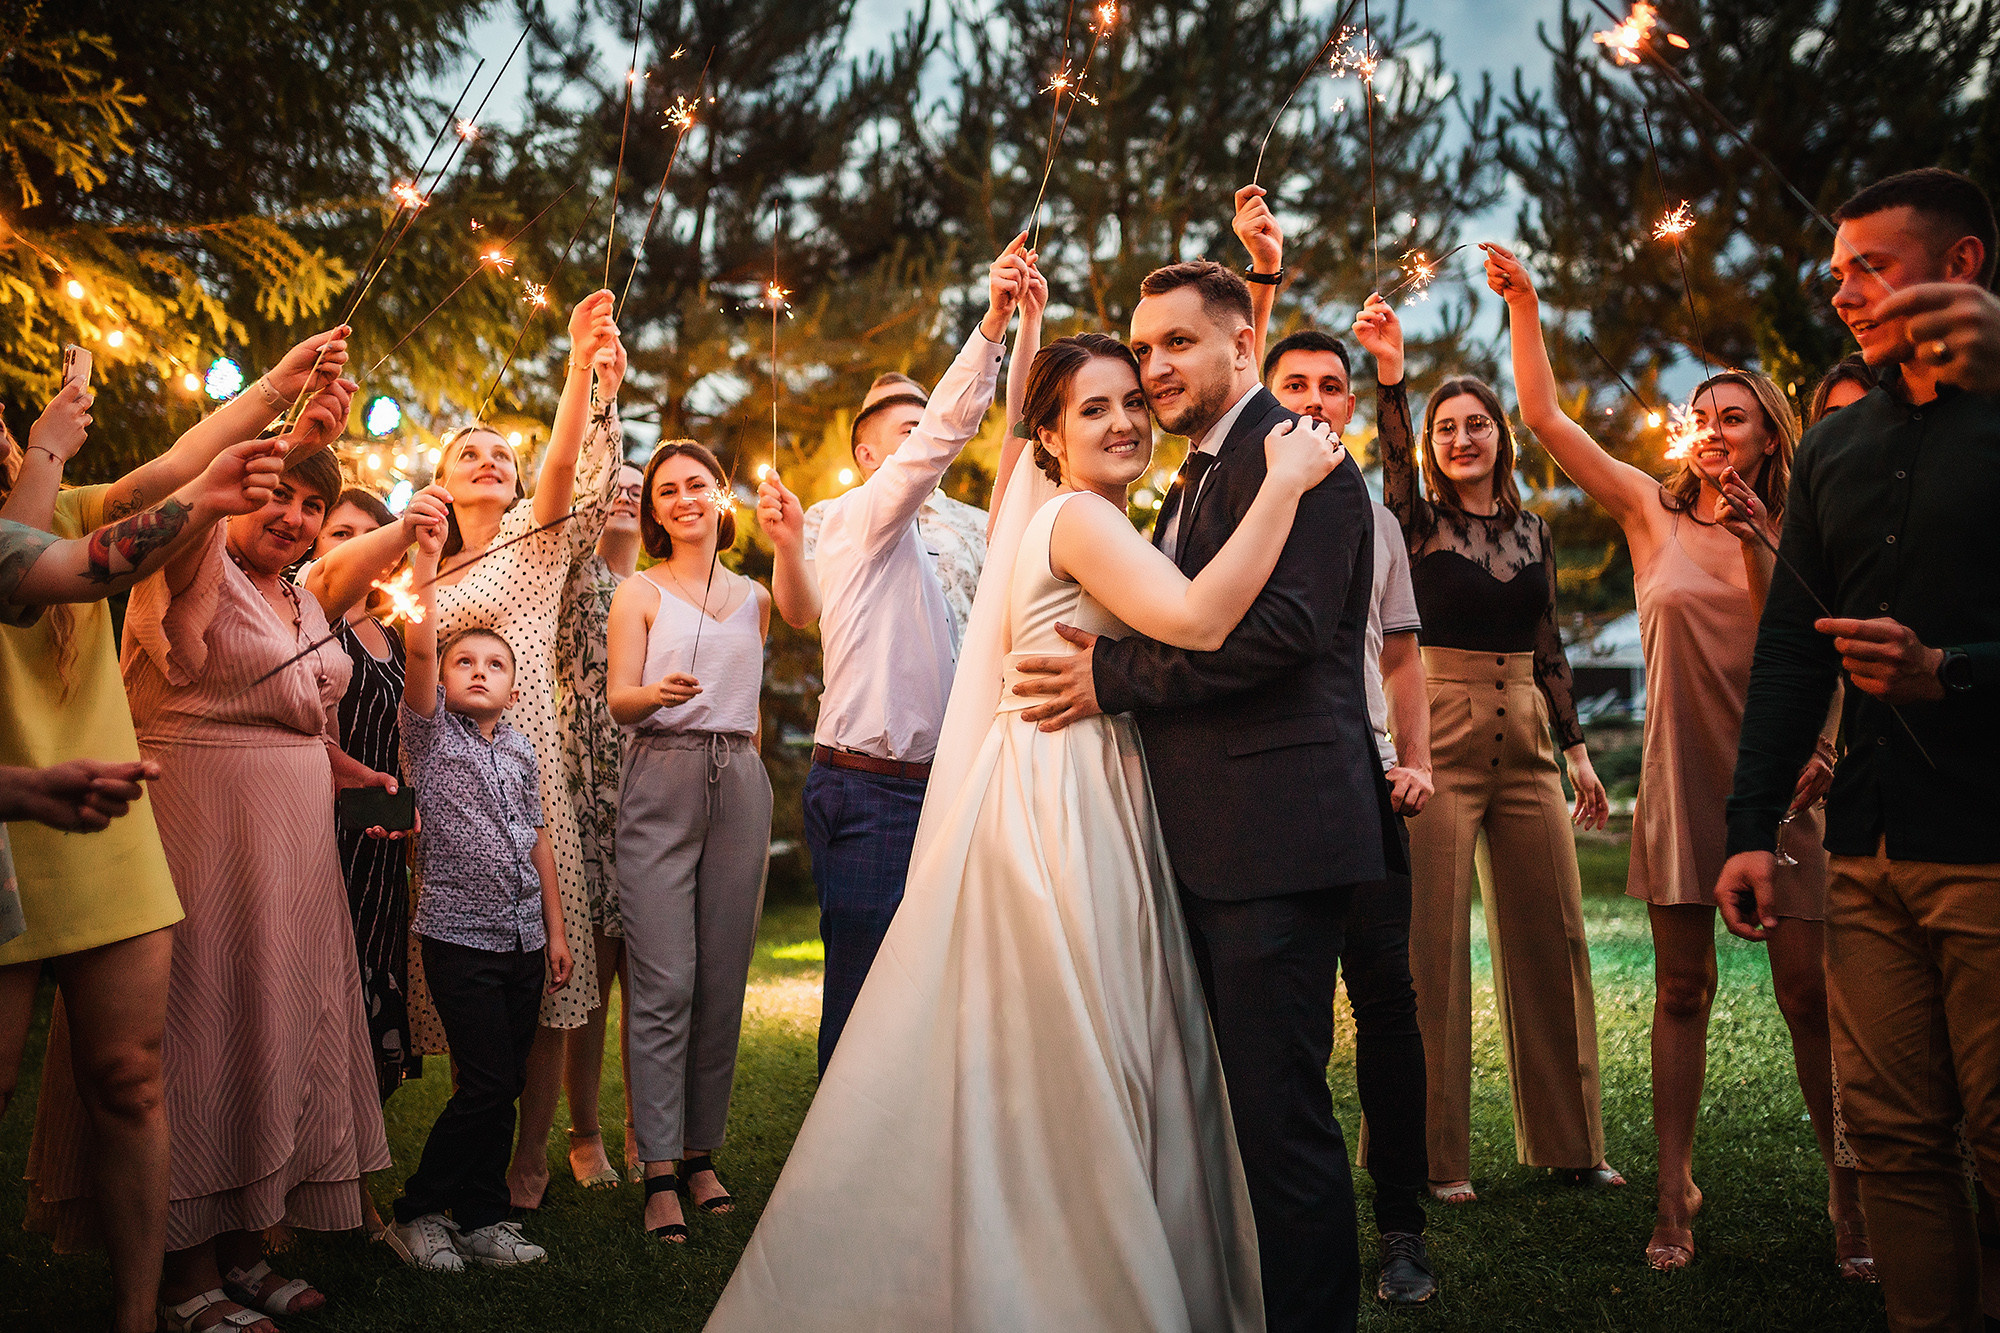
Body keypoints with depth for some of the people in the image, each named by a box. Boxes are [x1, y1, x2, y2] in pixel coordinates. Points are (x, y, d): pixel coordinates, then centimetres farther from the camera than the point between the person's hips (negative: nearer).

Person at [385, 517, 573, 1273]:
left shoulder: (521, 753, 14)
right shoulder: (430, 730, 1)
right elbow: (420, 647, -16)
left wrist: (556, 931, 13)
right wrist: (427, 559, -26)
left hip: (523, 937, 5)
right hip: (459, 934, -5)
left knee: (505, 1085, 8)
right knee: (485, 1083, -8)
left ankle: (483, 1217, 20)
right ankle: (418, 1212, 10)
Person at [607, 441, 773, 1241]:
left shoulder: (753, 598, 18)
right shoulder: (640, 593, 8)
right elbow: (617, 698, -6)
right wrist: (659, 692, -23)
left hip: (740, 784, 3)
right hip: (661, 784, -3)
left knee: (724, 980, 4)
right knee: (663, 982, -8)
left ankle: (702, 1153, 14)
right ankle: (659, 1172, -3)